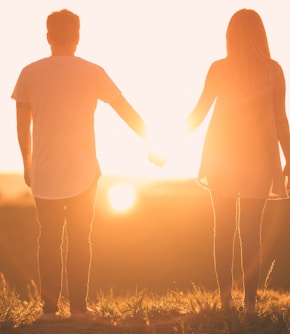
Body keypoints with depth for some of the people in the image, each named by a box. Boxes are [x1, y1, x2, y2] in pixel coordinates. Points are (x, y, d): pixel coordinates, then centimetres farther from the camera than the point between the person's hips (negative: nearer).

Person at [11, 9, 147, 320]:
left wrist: (27, 163, 15)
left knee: (49, 240, 8)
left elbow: (22, 125, 4)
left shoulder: (30, 73, -1)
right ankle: (78, 307, 5)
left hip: (43, 174, 1)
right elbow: (127, 111, 0)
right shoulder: (92, 73, -4)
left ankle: (49, 308, 6)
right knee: (79, 240, 7)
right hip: (82, 172, -1)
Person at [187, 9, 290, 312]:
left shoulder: (219, 68, -3)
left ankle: (226, 299, 2)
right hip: (258, 156, 0)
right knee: (251, 230, 4)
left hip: (223, 154, 0)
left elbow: (200, 111, 1)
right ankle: (250, 300, -1)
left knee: (224, 229, 6)